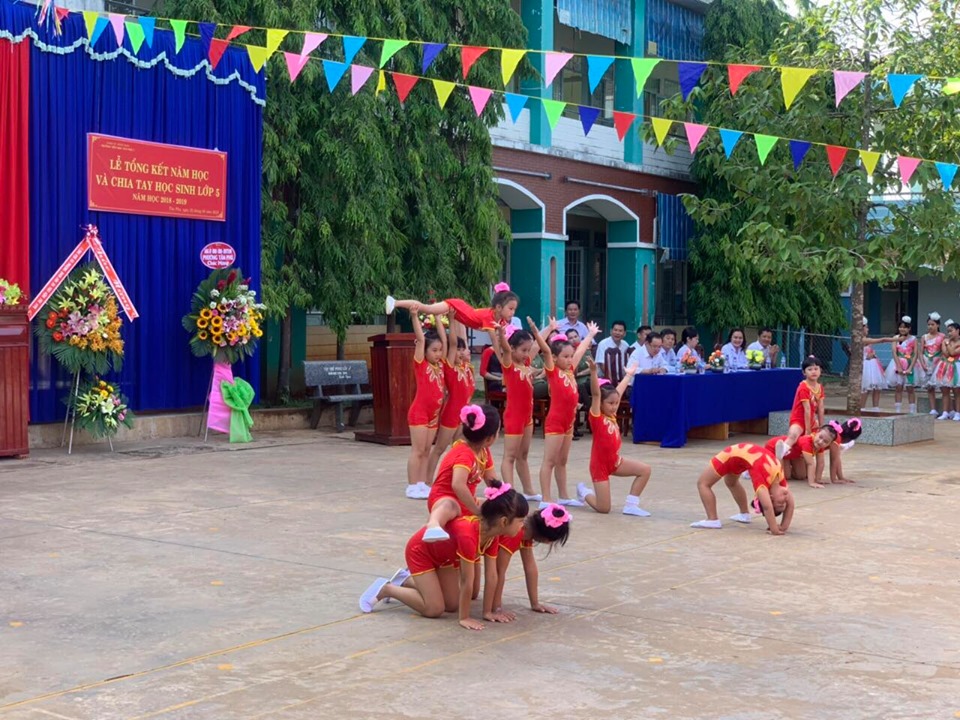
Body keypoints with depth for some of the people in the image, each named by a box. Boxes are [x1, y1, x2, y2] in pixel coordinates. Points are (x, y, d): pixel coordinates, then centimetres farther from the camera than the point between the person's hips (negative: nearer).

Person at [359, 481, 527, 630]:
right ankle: (385, 589, 4)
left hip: (443, 553, 8)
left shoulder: (492, 533, -18)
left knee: (452, 605, 8)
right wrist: (464, 618, -26)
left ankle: (406, 581, 26)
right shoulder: (468, 536, -43)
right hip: (420, 550, -8)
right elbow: (467, 582, -34)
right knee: (434, 609, -12)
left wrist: (488, 612, -7)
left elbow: (491, 576, -10)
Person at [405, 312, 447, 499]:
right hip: (419, 412, -6)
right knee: (418, 451, -4)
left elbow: (444, 339, 11)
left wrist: (437, 318, 13)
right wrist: (415, 317, -18)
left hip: (434, 413, 7)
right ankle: (412, 487, -1)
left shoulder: (440, 365, 8)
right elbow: (420, 339, -16)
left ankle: (423, 485, 11)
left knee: (426, 451, 8)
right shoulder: (420, 364, -8)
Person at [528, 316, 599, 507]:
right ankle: (545, 499, -7)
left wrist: (591, 334, 39)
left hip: (568, 422, 8)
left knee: (562, 461, 16)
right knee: (549, 461, -6)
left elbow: (581, 350, 24)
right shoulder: (552, 371, -8)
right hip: (555, 422, -8)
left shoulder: (570, 370, 11)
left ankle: (564, 497, 23)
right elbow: (545, 350, -22)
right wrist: (535, 331, -37)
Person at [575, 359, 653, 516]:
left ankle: (630, 505, 2)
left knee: (645, 470, -4)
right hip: (600, 464, -8)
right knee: (603, 509, -6)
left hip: (615, 461, 8)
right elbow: (596, 393, -29)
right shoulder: (596, 417, -15)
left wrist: (628, 375, 29)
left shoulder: (612, 416, 4)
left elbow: (618, 392, 17)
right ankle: (584, 491, 24)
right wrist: (593, 371, -41)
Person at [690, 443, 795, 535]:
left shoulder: (778, 475, -21)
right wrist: (775, 530, -41)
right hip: (732, 455, -5)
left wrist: (783, 527, -11)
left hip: (739, 455, 5)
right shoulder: (764, 479, -38)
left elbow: (790, 503, -10)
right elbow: (767, 506, -47)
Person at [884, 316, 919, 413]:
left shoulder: (913, 339, 1)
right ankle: (897, 411, 2)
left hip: (910, 365, -1)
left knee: (910, 388, 3)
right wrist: (899, 367, -17)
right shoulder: (896, 338, 3)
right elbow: (894, 353, -7)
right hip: (898, 365, 1)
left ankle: (912, 411, 6)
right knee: (898, 387, 0)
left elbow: (916, 355, -4)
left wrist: (910, 368, -14)